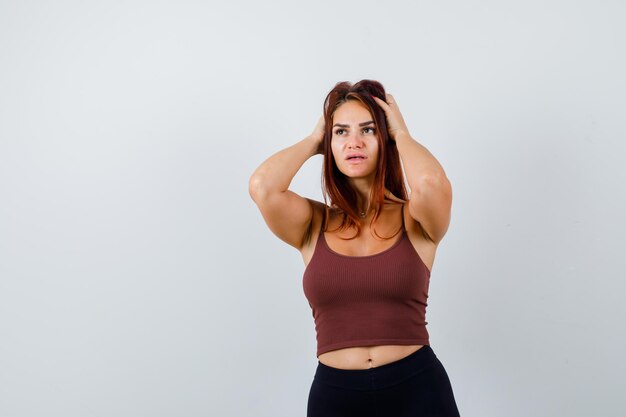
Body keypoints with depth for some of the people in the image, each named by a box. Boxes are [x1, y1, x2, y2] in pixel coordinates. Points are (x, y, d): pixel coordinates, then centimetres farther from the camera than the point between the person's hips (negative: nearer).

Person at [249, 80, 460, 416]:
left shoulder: (414, 220, -2)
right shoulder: (314, 223, 1)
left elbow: (431, 183, -26)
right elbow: (262, 187, -18)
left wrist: (401, 132, -5)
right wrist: (312, 141, 0)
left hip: (417, 389, -1)